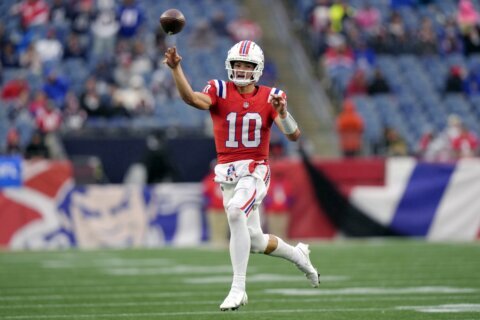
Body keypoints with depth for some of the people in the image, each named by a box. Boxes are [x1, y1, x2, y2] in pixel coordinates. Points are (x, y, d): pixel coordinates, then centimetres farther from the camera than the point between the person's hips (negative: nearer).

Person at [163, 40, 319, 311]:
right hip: (228, 174, 3)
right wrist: (176, 69, -38)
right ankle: (299, 255, 43)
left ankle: (239, 288, -27)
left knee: (236, 212, -32)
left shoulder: (269, 97, -1)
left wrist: (282, 112, -26)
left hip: (255, 170, -3)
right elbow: (192, 98, -23)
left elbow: (294, 136, -7)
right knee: (256, 242, 11)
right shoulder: (220, 91, -1)